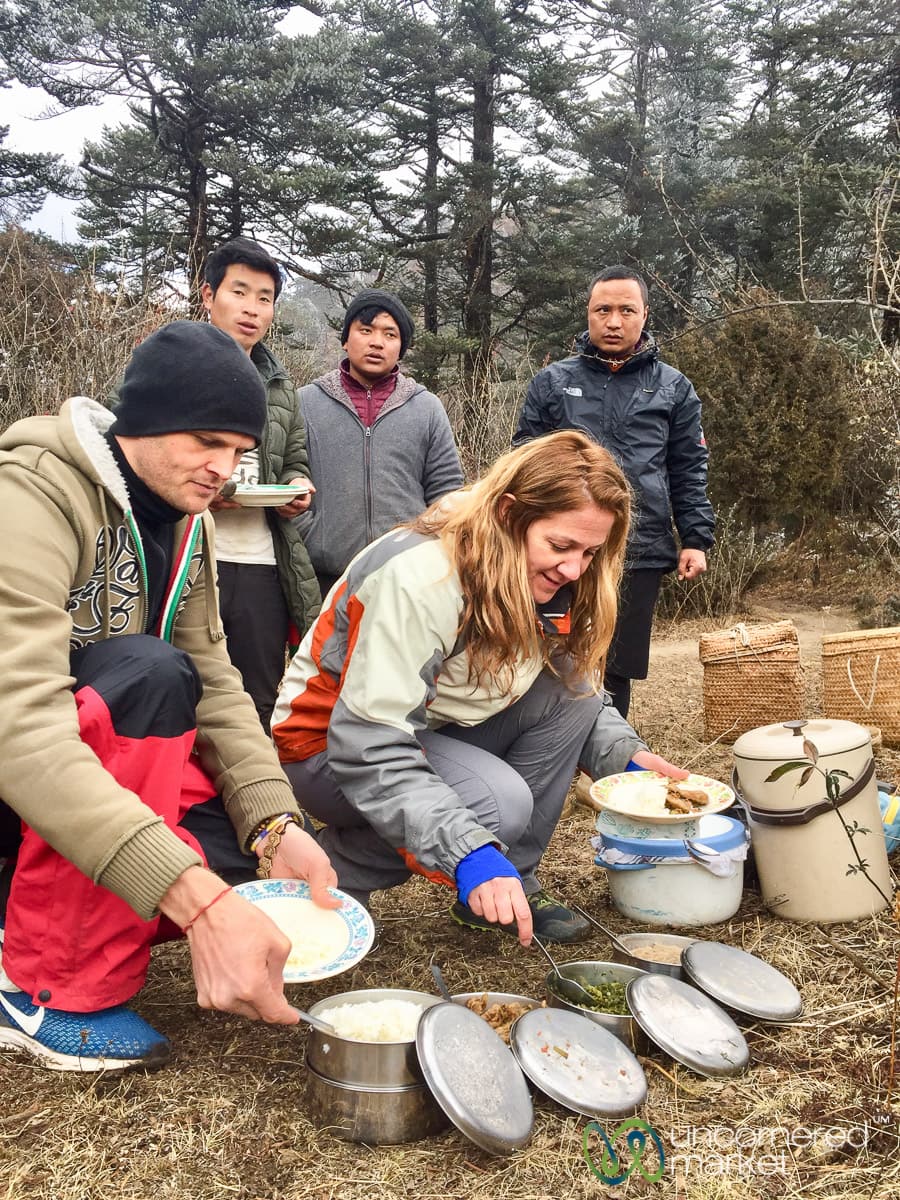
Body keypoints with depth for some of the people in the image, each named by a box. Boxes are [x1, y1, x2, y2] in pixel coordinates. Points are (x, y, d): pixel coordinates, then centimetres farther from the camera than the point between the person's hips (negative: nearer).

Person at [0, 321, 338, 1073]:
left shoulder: (186, 518, 0)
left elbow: (213, 683, -3)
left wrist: (278, 825, -19)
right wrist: (198, 901, -46)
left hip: (92, 760, 7)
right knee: (149, 673, -33)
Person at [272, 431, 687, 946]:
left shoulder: (540, 580, -7)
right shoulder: (419, 580, -32)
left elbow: (577, 690, 4)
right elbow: (370, 751, -36)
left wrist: (627, 754, -15)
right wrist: (469, 852, -44)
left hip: (433, 730, 8)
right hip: (333, 743, -7)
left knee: (568, 687, -11)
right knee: (501, 803, -30)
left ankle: (513, 885, -1)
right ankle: (333, 870, -6)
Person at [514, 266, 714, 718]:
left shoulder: (673, 388, 10)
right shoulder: (552, 382, 8)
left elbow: (689, 473, 10)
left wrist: (696, 539, 1)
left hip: (641, 554, 1)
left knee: (616, 675, 9)